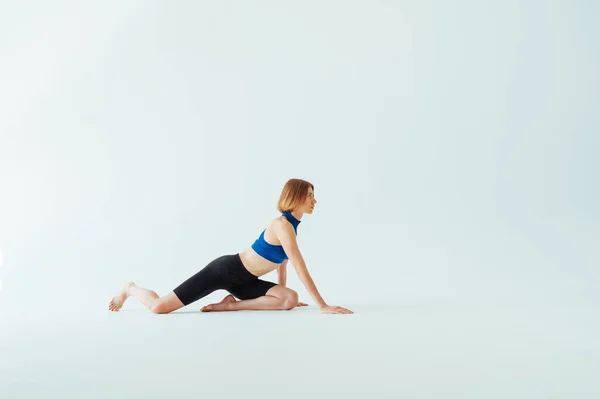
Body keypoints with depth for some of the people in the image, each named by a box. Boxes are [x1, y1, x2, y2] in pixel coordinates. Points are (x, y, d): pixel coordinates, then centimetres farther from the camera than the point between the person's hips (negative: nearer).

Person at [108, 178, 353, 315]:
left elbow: (282, 261, 22)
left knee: (290, 299, -15)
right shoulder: (282, 225, -22)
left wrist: (281, 294, 25)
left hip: (242, 281, 9)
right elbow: (301, 269, -26)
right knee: (159, 307, -12)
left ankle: (231, 305, -4)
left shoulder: (291, 225, 7)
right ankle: (131, 289, 22)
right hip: (225, 269, -9)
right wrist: (322, 305, -25)